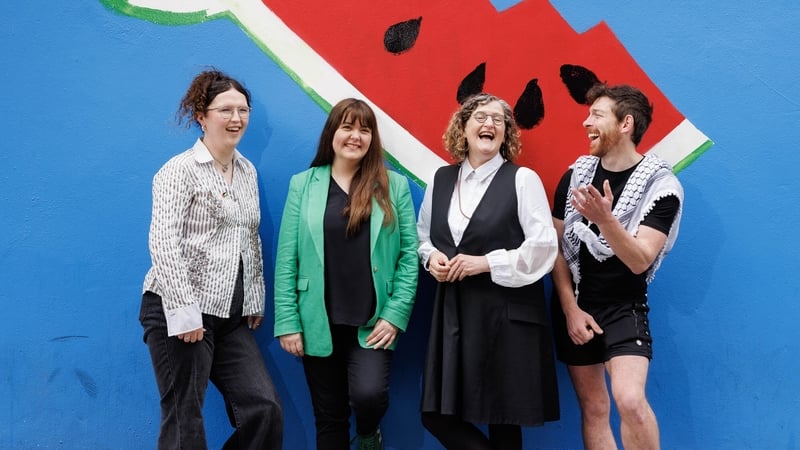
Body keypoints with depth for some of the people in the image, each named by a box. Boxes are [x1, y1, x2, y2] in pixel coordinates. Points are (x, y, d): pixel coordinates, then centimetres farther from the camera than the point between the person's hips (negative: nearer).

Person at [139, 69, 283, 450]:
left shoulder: (247, 171, 14)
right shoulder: (180, 171, -8)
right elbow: (163, 243, -16)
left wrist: (256, 300, 15)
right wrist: (184, 311, -21)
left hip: (232, 317, 7)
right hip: (180, 311, -7)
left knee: (265, 409, -1)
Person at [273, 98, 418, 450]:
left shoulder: (394, 186, 4)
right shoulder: (303, 184, 3)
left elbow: (409, 254, 1)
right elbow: (287, 259, 1)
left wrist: (395, 315, -8)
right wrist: (287, 322, -4)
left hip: (373, 323, -1)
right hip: (319, 324, 1)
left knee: (368, 394, -19)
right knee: (329, 418, 8)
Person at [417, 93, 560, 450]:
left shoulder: (522, 179, -4)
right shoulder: (441, 179, 11)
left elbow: (544, 246, -11)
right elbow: (423, 234, 22)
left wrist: (487, 263, -16)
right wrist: (431, 257, 0)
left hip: (507, 312, -5)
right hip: (453, 310, 5)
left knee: (504, 419, 3)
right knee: (437, 414, 1)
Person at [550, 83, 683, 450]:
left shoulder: (660, 185, -12)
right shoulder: (576, 175, 0)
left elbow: (639, 261, -19)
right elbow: (556, 246, 2)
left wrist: (604, 219, -35)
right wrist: (571, 309, -6)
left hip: (624, 307, -4)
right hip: (574, 305, 4)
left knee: (630, 399, -25)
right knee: (594, 410, 7)